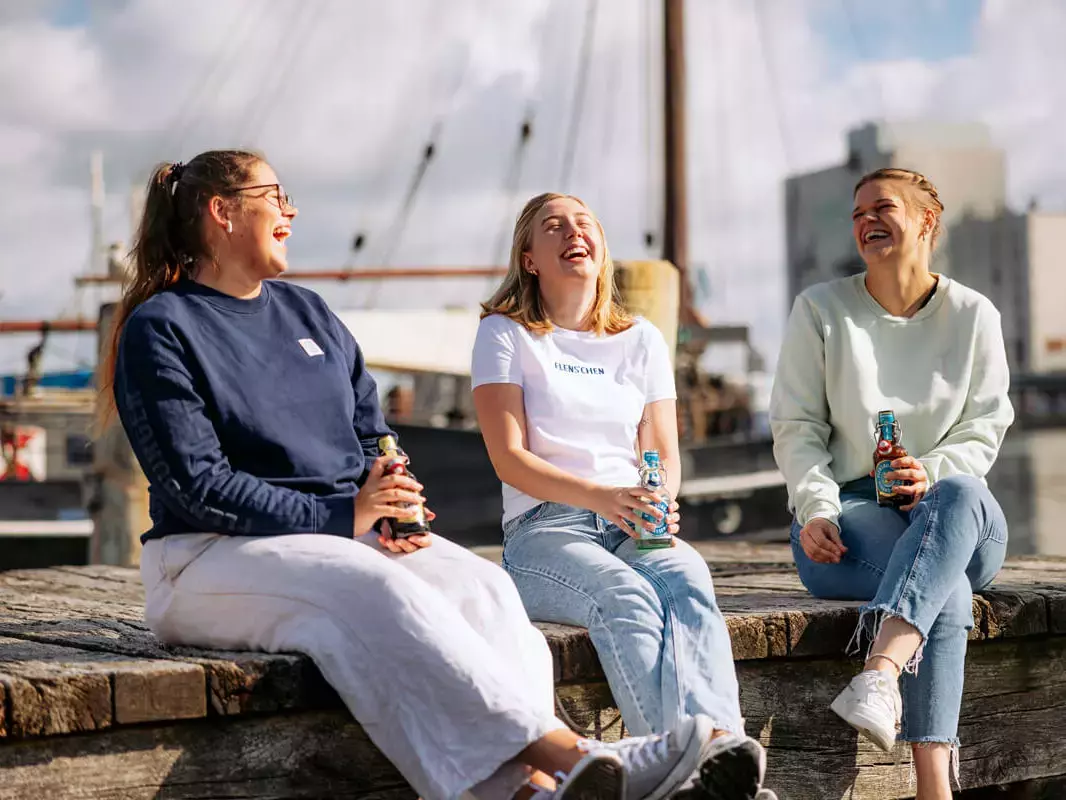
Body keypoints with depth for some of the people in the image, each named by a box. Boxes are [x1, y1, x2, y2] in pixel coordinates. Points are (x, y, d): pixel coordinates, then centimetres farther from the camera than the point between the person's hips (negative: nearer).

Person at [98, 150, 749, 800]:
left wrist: (390, 509, -2)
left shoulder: (307, 313, 20)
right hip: (217, 554, -6)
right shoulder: (158, 331, -2)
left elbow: (372, 436, 21)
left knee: (479, 585, -23)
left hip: (348, 531, 7)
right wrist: (340, 517, -17)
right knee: (379, 592, -35)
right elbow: (196, 484, -12)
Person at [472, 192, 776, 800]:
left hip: (635, 524, 3)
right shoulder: (506, 334, 7)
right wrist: (598, 495, -21)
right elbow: (510, 459, -4)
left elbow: (665, 453, 13)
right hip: (544, 528, -3)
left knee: (687, 580, -34)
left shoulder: (642, 339, 20)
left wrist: (660, 504, -12)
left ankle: (724, 741, -56)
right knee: (626, 595, -37)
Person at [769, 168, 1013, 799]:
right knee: (948, 593, -36)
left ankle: (882, 674, -60)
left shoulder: (973, 315, 10)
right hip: (852, 509, -1)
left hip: (957, 514, 2)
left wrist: (931, 473, -16)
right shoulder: (822, 310, 8)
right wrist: (817, 509, -16)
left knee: (960, 495, -40)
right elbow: (797, 428, 3)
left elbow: (984, 432, 7)